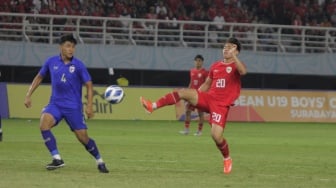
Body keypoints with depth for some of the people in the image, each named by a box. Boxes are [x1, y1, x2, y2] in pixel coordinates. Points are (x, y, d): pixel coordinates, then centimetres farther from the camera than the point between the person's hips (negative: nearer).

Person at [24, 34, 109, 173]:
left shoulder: (78, 65, -7)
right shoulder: (51, 62, 0)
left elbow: (89, 85, -2)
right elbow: (39, 77, 14)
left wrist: (89, 105, -12)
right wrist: (28, 95, 8)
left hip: (73, 106, -2)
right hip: (55, 104, 2)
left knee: (83, 137, -3)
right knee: (44, 123, -26)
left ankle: (99, 161, 21)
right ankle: (57, 159, -22)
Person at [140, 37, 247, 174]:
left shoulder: (237, 65, -2)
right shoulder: (215, 66, 14)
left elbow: (243, 72, -28)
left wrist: (233, 56, -36)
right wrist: (194, 99, 18)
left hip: (221, 105, -5)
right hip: (208, 98, 5)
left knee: (216, 136, -16)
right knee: (183, 92, -20)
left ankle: (227, 159, 14)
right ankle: (153, 106, -27)